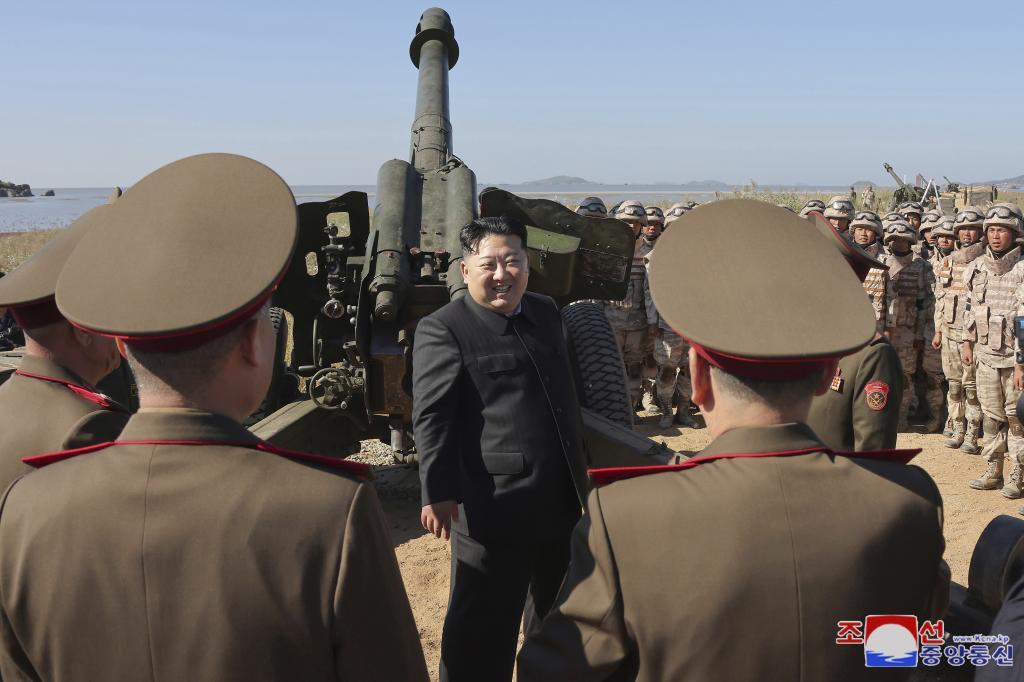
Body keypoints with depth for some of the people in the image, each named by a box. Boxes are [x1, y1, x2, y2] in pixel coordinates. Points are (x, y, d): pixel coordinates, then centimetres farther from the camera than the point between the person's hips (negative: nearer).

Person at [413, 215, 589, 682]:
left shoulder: (546, 314, 11)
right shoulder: (442, 330, -11)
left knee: (556, 614, 25)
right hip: (493, 508, -7)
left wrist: (581, 464, 25)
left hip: (562, 503, 8)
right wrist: (438, 492, -23)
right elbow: (431, 419, -16)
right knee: (483, 630, 5)